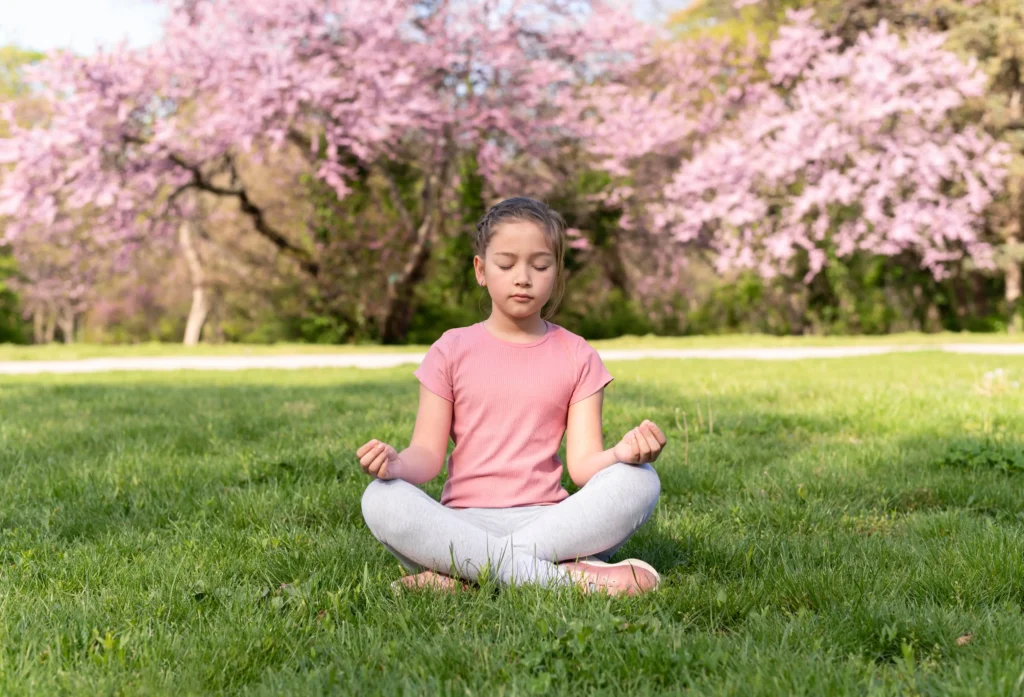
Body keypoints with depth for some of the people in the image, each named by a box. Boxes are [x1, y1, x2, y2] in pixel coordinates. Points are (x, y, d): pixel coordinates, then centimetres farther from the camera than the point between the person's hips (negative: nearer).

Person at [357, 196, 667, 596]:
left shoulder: (577, 358, 11)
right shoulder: (452, 351, 9)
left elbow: (583, 463, 0)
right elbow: (429, 455, 3)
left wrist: (622, 454, -23)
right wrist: (396, 464, -21)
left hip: (547, 518, 1)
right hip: (463, 524, -1)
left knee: (639, 482, -26)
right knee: (381, 500, -30)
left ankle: (463, 575, -29)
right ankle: (565, 576, -34)